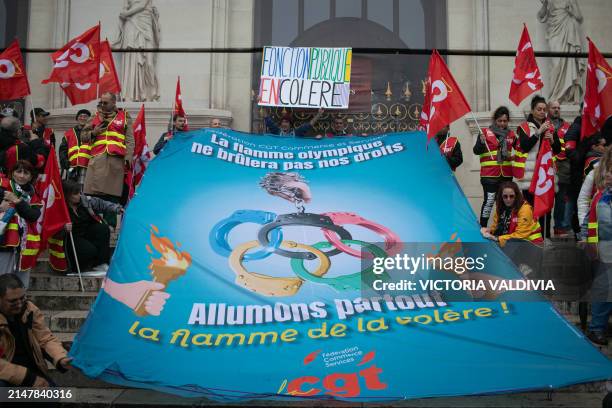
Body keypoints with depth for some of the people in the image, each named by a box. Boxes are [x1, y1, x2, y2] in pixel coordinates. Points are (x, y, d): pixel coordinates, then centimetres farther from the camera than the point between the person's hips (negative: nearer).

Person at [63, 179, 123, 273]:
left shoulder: (84, 200, -5)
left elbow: (100, 204, -2)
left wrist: (117, 209, -14)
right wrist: (64, 228, -45)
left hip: (87, 232, 6)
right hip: (72, 238, -6)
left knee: (103, 229, -19)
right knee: (90, 250, -29)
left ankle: (100, 264, -12)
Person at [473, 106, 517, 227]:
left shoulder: (511, 134, 12)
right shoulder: (485, 132, -1)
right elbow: (476, 151, -6)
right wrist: (481, 142, -23)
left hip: (506, 174, 5)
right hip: (489, 174, -5)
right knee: (489, 201, -11)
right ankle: (482, 228, -5)